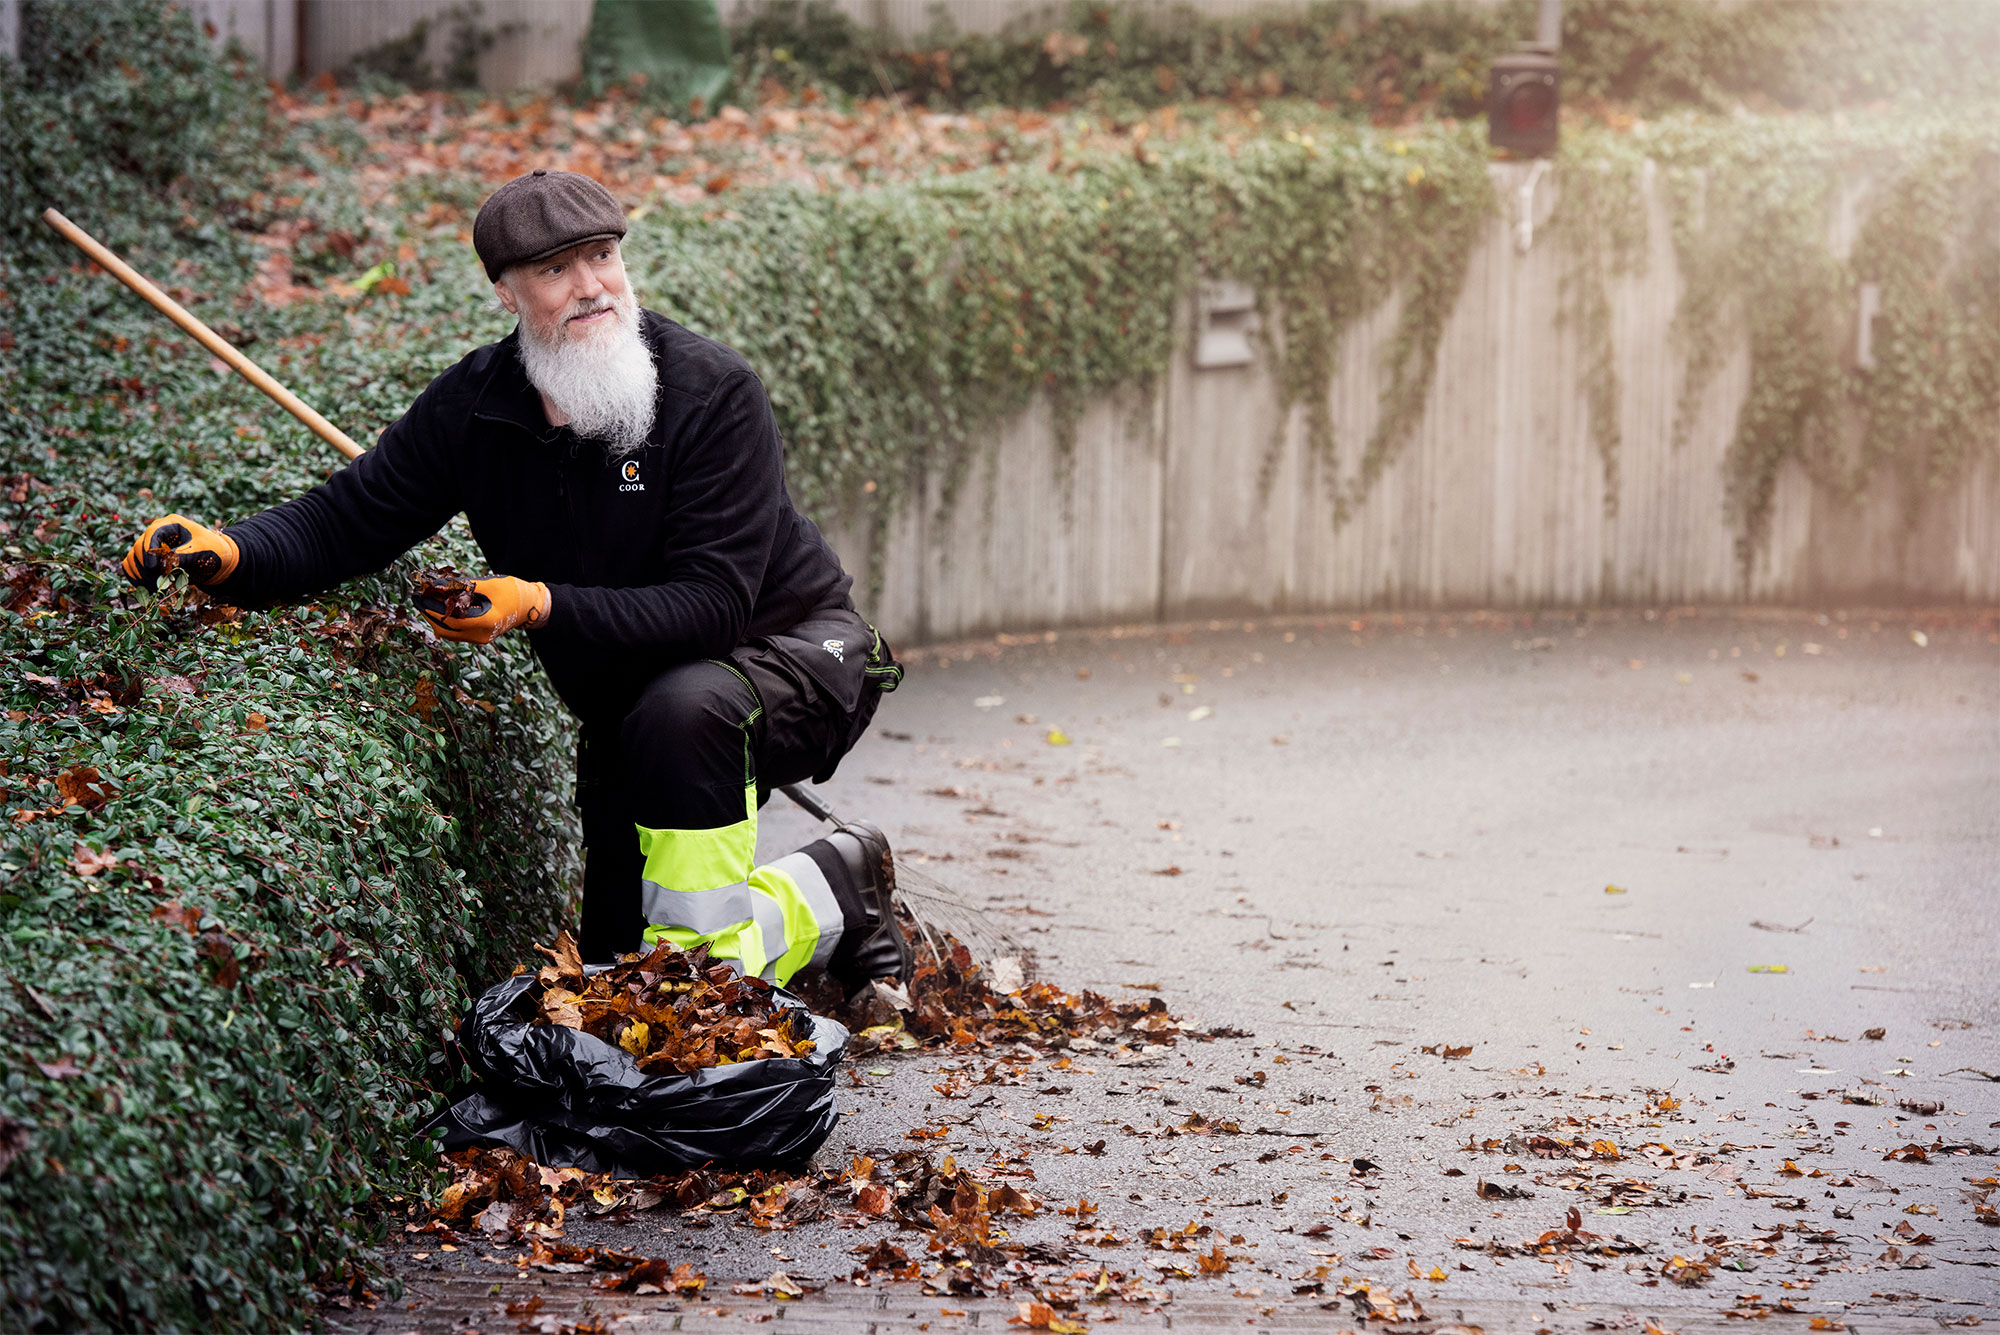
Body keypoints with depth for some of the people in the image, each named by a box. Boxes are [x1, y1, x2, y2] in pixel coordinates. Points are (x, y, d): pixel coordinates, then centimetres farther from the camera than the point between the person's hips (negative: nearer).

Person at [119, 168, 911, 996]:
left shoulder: (714, 394, -25)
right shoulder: (473, 405, -9)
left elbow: (713, 604, -31)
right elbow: (342, 523, -8)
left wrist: (540, 607, -41)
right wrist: (227, 554, -29)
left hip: (793, 644, -6)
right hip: (631, 715, 6)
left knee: (682, 710, -40)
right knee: (615, 964, 5)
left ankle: (708, 948, -19)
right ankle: (823, 901, 29)